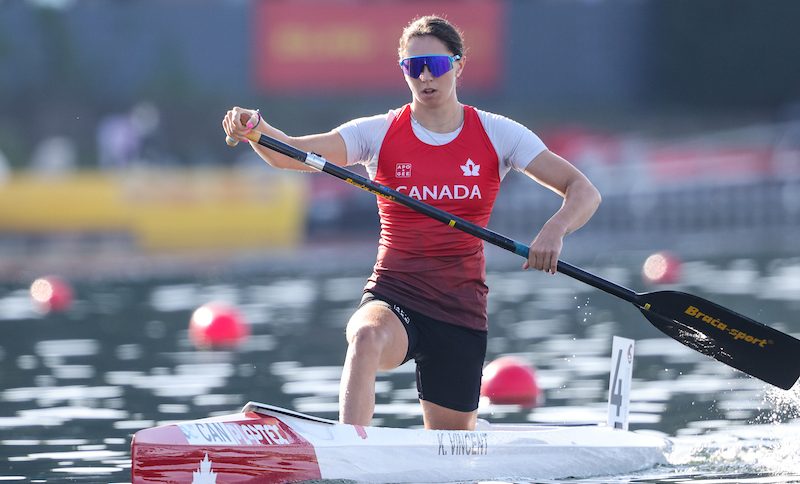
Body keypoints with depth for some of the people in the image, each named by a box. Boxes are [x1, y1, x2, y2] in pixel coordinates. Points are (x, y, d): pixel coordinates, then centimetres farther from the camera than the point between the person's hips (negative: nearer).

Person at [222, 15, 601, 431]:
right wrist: (256, 130, -35)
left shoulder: (496, 135, 1)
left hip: (461, 306, 1)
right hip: (394, 296, -1)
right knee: (368, 337, -38)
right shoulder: (380, 134, -1)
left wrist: (555, 229, -25)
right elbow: (290, 155, -13)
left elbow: (583, 192, -3)